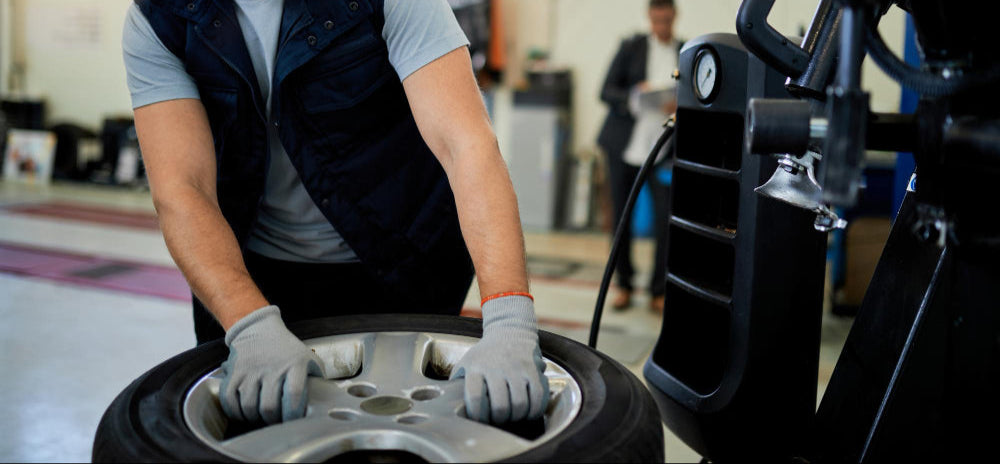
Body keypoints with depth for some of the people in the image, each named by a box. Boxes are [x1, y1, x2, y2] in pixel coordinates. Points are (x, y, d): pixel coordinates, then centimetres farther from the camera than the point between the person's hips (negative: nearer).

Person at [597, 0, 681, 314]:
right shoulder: (631, 47, 4)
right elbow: (607, 91, 0)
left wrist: (680, 106, -10)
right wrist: (633, 96, -19)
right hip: (625, 144, 0)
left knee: (667, 218, -7)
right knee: (622, 217, 5)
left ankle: (659, 292, 6)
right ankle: (624, 285, 21)